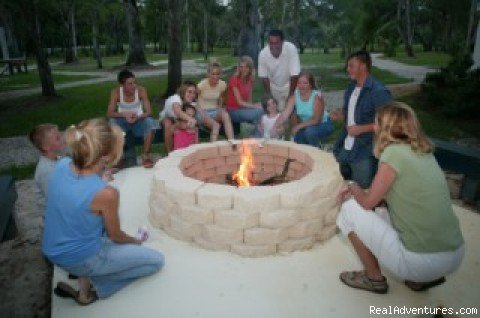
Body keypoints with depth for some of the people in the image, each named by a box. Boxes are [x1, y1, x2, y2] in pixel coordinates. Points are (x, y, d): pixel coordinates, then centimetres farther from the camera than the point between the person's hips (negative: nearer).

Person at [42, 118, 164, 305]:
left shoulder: (62, 165, -14)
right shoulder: (106, 193, -32)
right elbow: (115, 236, -11)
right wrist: (136, 241, 8)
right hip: (80, 259, -7)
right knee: (156, 261, 5)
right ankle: (86, 288, 4)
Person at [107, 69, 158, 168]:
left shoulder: (141, 90, -15)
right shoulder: (116, 92, -13)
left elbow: (148, 112, -16)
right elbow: (109, 113, -17)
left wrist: (137, 117, -36)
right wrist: (125, 114, -34)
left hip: (139, 120, 0)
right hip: (123, 121, 1)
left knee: (150, 122, -32)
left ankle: (146, 156, -21)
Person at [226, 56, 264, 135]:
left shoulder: (250, 80, 8)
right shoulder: (234, 80, -12)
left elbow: (249, 101, 9)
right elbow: (239, 102, -14)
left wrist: (254, 105, -10)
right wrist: (255, 106, -17)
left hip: (244, 109, 6)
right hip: (233, 111, -6)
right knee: (259, 111, -27)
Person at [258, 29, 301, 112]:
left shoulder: (291, 49, -31)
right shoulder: (263, 54, -24)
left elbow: (294, 75, -27)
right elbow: (264, 77, -12)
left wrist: (291, 96, -25)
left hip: (289, 85, -2)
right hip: (273, 87, 2)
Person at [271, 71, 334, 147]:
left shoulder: (317, 97, -25)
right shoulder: (294, 97, -13)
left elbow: (316, 120, -26)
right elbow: (285, 114, -23)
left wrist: (298, 126, -29)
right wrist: (275, 127, -38)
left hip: (322, 124, -4)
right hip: (305, 125, 4)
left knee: (310, 131, -33)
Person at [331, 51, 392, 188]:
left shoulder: (379, 92, -17)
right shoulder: (351, 87, 9)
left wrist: (361, 128, -21)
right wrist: (339, 115, 3)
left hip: (365, 152, -8)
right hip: (344, 148, 8)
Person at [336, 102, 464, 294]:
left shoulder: (394, 152, -15)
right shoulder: (424, 151, 8)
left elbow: (368, 202, -9)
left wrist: (354, 188, 12)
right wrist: (360, 191, 17)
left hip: (422, 262, -8)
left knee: (350, 208, 2)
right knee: (382, 214, 29)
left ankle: (374, 278, 14)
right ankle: (426, 277, 18)